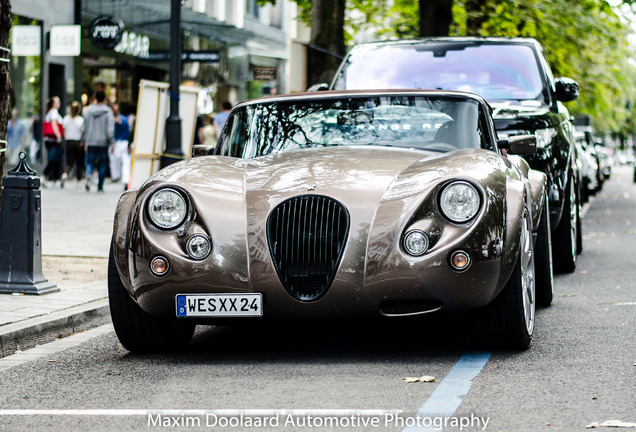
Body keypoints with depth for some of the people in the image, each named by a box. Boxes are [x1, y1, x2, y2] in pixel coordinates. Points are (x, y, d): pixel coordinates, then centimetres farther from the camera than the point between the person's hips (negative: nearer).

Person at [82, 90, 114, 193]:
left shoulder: (88, 110, 3)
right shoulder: (108, 112, -6)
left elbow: (84, 126, 8)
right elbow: (110, 128, -10)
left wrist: (84, 140, 17)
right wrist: (111, 142, -7)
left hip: (91, 142, 2)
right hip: (103, 142, -2)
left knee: (90, 162, 5)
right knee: (103, 164, 9)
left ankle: (89, 175, -28)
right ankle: (100, 187, 9)